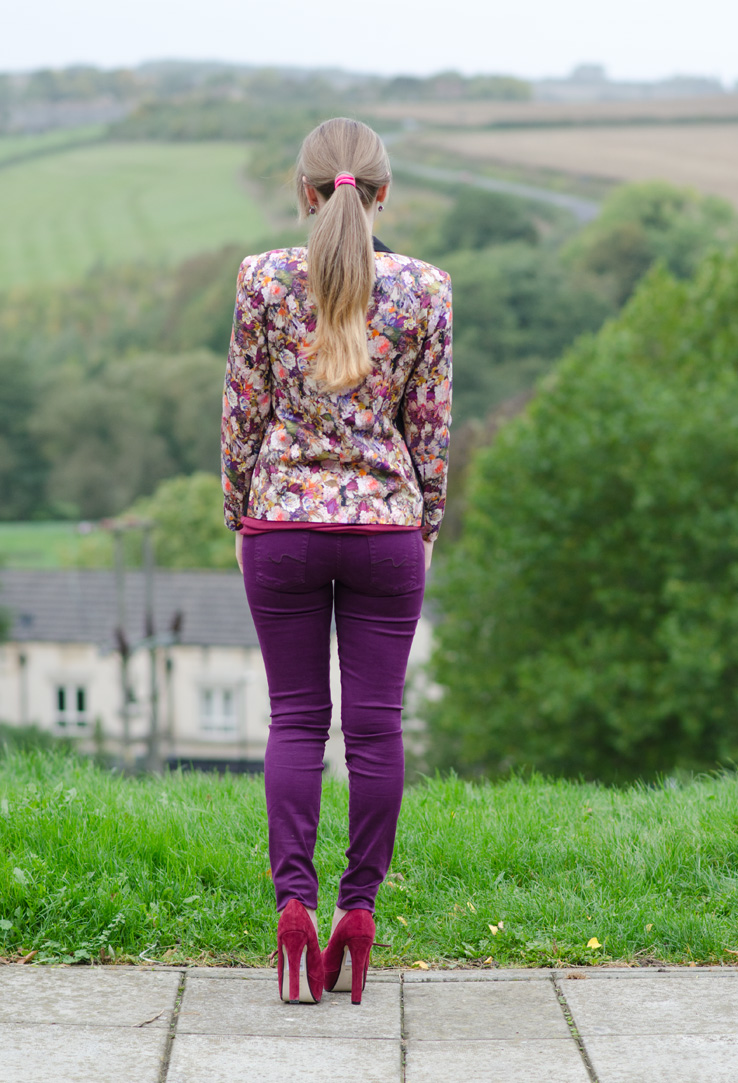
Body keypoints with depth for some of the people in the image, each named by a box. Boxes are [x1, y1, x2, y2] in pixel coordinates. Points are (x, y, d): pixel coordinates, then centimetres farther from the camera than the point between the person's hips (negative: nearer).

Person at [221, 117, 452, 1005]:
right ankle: (359, 906, 8)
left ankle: (293, 897, -3)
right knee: (375, 723, 5)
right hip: (386, 523, 0)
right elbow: (430, 424, 3)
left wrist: (239, 517, 12)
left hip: (284, 521, 0)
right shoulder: (423, 288, -2)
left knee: (295, 718, 8)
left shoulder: (264, 280, -4)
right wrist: (427, 525, 14)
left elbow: (243, 411, 0)